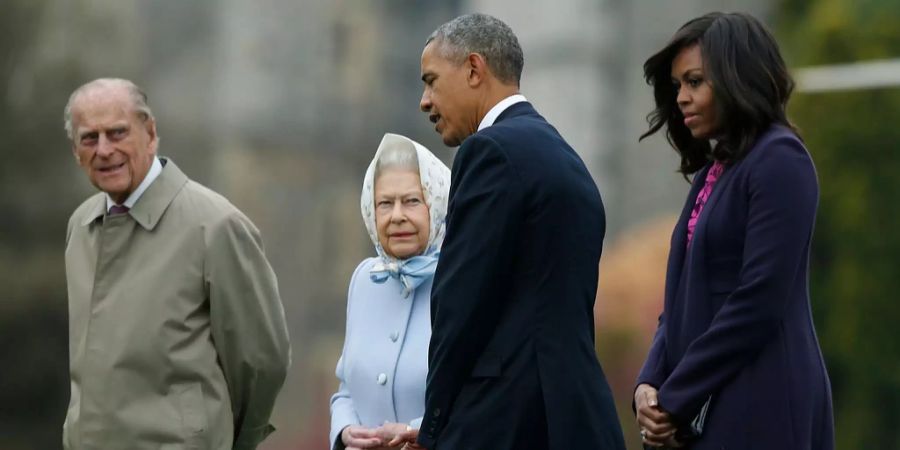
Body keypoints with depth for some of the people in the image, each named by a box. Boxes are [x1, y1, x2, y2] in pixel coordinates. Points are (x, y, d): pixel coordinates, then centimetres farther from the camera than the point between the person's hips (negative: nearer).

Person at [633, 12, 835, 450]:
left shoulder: (780, 160, -9)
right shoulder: (711, 172, 16)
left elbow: (760, 299, -16)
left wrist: (676, 398, -13)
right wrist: (650, 384, -1)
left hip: (757, 412, -8)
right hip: (701, 411, 8)